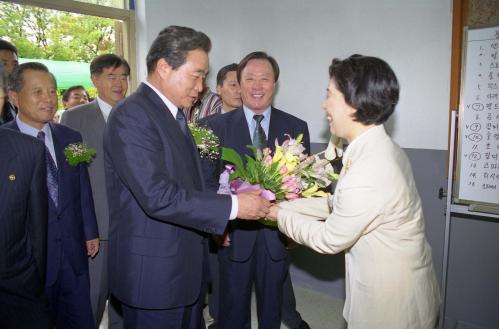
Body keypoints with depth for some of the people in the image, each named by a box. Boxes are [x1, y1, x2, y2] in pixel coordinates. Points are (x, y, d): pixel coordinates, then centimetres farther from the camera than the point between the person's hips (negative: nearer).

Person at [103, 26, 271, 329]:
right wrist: (232, 206, -23)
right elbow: (157, 196, -27)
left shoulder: (173, 114, 10)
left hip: (186, 264, 9)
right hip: (154, 270, -9)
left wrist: (214, 221, 9)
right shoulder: (132, 114, -19)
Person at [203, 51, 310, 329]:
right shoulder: (217, 126, -3)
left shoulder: (297, 127, 0)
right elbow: (208, 179, -2)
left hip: (279, 233, 2)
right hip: (235, 233, -1)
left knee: (272, 306, 20)